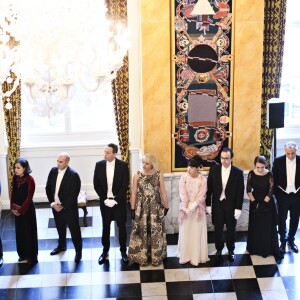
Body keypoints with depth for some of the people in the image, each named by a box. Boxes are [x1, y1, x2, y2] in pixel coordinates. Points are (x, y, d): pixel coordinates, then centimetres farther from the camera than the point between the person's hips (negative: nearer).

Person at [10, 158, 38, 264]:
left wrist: (21, 210, -14)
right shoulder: (15, 178, -2)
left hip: (27, 209, -6)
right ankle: (23, 254, 32)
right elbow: (13, 193, 5)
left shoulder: (30, 180, -20)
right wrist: (12, 207, -3)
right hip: (17, 210, 6)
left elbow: (29, 197, -18)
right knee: (20, 232, 16)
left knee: (29, 232, 6)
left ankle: (32, 256, 20)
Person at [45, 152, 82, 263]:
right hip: (56, 206, 5)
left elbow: (74, 194, -19)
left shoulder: (73, 175, -20)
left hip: (69, 208, -5)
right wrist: (52, 203, -7)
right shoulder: (53, 171, -2)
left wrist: (63, 206, -16)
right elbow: (48, 188, 3)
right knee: (60, 228, 22)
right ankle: (61, 245, 43)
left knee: (74, 229, 5)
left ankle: (78, 250, 19)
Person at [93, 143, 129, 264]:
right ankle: (105, 251, 22)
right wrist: (105, 199, -10)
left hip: (119, 202, -1)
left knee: (121, 227, 7)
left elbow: (125, 185, -9)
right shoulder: (99, 165, -3)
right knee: (105, 227, 11)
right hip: (105, 201, 2)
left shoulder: (123, 165, -9)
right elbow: (96, 185, -1)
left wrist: (115, 200, -15)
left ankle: (123, 251, 20)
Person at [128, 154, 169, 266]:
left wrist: (166, 206, 3)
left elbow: (163, 192, 1)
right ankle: (141, 257, 18)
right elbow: (134, 193, -1)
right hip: (141, 207, 0)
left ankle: (156, 256, 21)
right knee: (141, 232, 5)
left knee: (156, 232, 6)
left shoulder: (159, 175, -4)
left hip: (155, 207, 0)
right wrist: (132, 209, -2)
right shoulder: (137, 175, -3)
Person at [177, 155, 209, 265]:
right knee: (185, 232, 8)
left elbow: (201, 196, -12)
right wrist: (186, 208, -19)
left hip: (197, 209, -1)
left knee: (197, 233, 6)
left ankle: (196, 256, 18)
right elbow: (182, 194, -10)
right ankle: (185, 255, 22)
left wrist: (192, 207, -21)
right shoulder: (184, 177, -9)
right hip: (186, 208, 1)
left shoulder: (203, 180, -11)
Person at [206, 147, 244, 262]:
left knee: (231, 229, 12)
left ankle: (231, 250, 30)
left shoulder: (238, 172, -10)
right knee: (218, 229, 11)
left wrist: (238, 208, -8)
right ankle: (219, 250, 29)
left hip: (231, 205, -1)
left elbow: (240, 192, -7)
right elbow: (209, 188, -1)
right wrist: (208, 205, -2)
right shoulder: (213, 169, -7)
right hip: (217, 204, 1)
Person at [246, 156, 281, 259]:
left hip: (267, 203, -3)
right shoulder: (251, 173, -8)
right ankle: (255, 248, 27)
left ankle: (268, 249, 12)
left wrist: (264, 202, -13)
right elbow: (248, 188, 1)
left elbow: (271, 190, -12)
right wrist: (252, 199, -6)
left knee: (268, 227, 2)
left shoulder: (269, 175, -15)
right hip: (255, 202, 3)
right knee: (255, 226, 13)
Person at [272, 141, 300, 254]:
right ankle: (283, 241, 23)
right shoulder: (278, 161, -10)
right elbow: (274, 178, -2)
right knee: (282, 219, 8)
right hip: (283, 195, -1)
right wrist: (275, 193, -2)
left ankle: (291, 240, 29)